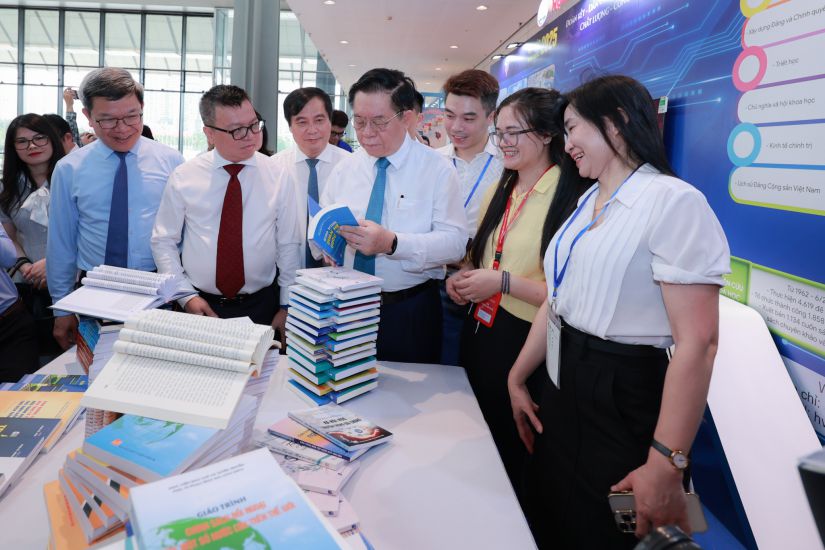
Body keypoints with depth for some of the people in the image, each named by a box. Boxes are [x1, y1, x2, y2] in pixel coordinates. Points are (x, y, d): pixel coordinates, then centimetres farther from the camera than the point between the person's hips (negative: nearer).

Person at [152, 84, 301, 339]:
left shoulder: (277, 175, -4)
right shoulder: (183, 177, -4)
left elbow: (288, 246, -1)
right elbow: (163, 242, 2)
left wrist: (287, 307, -2)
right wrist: (187, 295, -7)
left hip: (261, 307, 0)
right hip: (200, 306, 0)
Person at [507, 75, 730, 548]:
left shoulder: (673, 202, -19)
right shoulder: (588, 202, 9)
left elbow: (697, 343, -24)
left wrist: (666, 464, -23)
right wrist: (518, 377, 17)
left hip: (625, 400, -8)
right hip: (564, 389, 8)